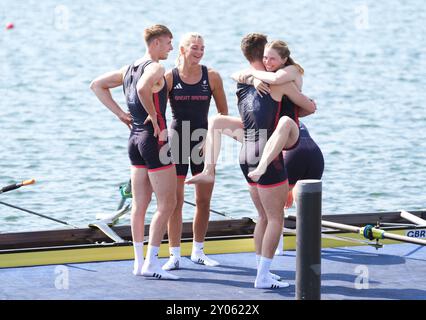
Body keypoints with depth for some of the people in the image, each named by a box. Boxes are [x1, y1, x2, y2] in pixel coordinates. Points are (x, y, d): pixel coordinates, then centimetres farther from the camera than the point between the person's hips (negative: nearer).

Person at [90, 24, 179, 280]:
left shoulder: (130, 69, 12)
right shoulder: (156, 68, -13)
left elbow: (97, 85, 18)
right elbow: (143, 89, -34)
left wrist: (121, 114, 12)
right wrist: (153, 115, -18)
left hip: (135, 138, 9)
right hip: (154, 139, -9)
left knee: (140, 205, 11)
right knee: (167, 204, -3)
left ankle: (139, 262, 14)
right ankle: (151, 263, -6)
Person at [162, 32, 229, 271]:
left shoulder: (212, 77, -2)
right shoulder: (169, 78, -5)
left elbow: (223, 113, 4)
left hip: (203, 141, 2)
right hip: (177, 141, -2)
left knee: (204, 200, 6)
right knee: (175, 200, -3)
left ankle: (198, 251, 20)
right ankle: (175, 255, 1)